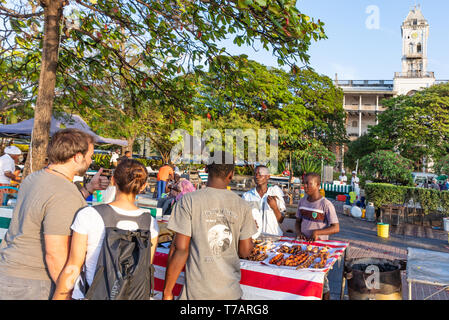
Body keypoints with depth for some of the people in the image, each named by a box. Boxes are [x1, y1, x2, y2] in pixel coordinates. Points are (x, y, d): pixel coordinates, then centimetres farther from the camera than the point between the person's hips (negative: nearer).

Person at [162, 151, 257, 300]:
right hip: (231, 292, 3)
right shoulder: (242, 205, -1)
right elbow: (245, 251, 2)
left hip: (198, 292, -2)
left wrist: (167, 292, -4)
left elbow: (180, 250, -12)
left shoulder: (188, 201, -10)